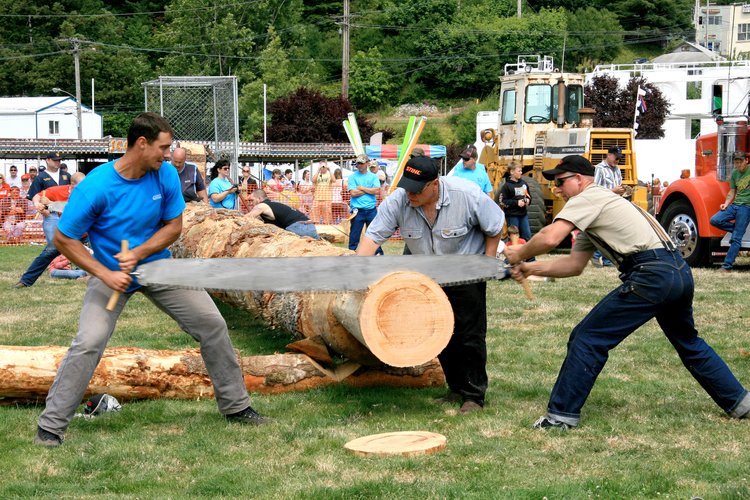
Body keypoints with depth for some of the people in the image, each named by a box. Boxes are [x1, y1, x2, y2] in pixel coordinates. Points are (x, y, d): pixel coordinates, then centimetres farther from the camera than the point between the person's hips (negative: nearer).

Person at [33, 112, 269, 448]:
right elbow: (63, 239, -17)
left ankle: (236, 406, 16)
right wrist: (105, 274, -24)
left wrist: (138, 253, -20)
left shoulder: (165, 175, -12)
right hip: (111, 273, -4)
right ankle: (51, 426, -5)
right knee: (89, 343, -20)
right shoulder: (96, 187, -24)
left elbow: (174, 226, -4)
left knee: (212, 324, 0)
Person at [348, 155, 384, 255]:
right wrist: (369, 190, -5)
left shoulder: (373, 176, 8)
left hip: (371, 210, 1)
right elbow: (353, 193, -9)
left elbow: (376, 190, -6)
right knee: (354, 234, 2)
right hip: (358, 210, -1)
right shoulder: (352, 177, 3)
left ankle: (378, 253, 12)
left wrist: (362, 188, -7)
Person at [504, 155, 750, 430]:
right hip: (679, 271, 10)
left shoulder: (588, 197, -2)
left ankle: (562, 414, 0)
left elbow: (549, 238, -15)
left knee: (587, 339, -3)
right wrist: (531, 268, 16)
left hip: (651, 277, -10)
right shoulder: (592, 214, 26)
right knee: (688, 342, 29)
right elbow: (574, 265, 24)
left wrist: (520, 254, 3)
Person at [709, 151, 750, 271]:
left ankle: (727, 266, -5)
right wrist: (726, 204, 1)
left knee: (736, 238, -8)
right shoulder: (734, 173, 13)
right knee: (714, 220, -13)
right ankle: (738, 229, 6)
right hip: (734, 205, 6)